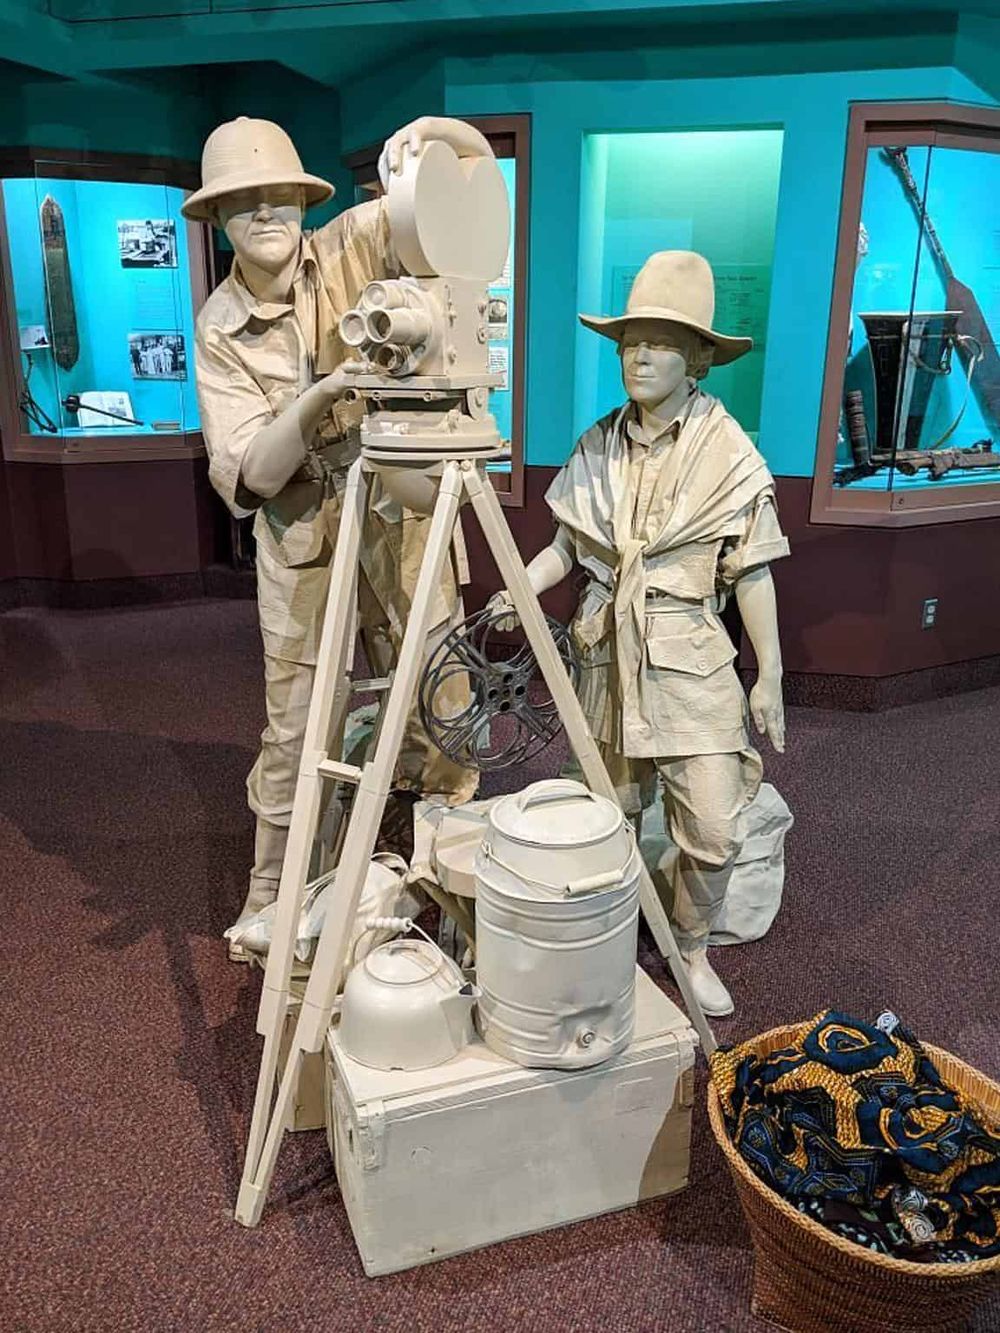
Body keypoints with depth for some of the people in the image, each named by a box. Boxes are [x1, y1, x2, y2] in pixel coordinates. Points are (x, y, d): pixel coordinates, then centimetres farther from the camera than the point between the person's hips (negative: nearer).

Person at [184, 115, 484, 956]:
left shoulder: (355, 245, -5)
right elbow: (248, 474, -15)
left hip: (404, 521, 1)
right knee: (295, 728, 5)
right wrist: (317, 400, -31)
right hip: (304, 544, 0)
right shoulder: (221, 328, -4)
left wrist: (423, 133, -24)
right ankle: (272, 899, 25)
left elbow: (475, 160, -1)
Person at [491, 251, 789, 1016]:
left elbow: (752, 575, -6)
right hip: (609, 651, 3)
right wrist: (517, 593, -7)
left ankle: (692, 949, 24)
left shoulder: (729, 452, -7)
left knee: (713, 827, -3)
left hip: (692, 661, -3)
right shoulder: (599, 445, 3)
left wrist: (770, 676, -4)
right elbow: (567, 544, 9)